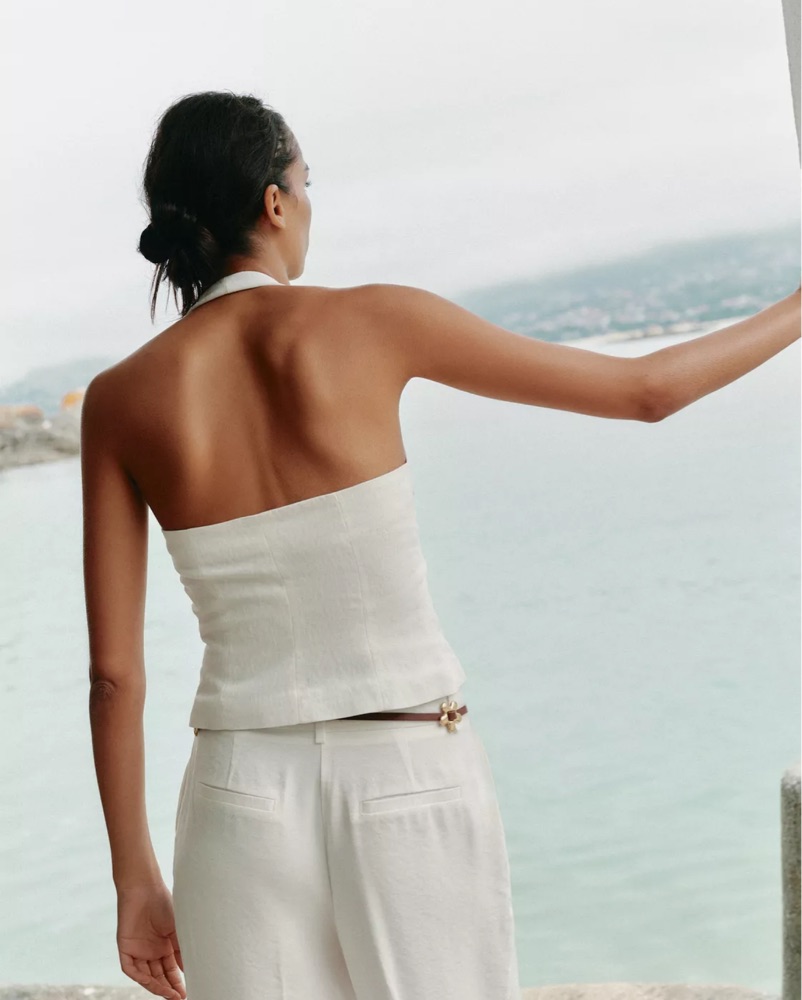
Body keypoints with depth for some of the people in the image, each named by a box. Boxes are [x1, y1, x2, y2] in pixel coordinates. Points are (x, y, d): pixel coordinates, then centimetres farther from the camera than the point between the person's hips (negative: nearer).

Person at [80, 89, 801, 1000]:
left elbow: (113, 671, -2)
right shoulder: (372, 320, -8)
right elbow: (647, 391, -1)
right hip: (410, 795, -2)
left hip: (243, 806, 2)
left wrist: (134, 878, 9)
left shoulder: (119, 399, -3)